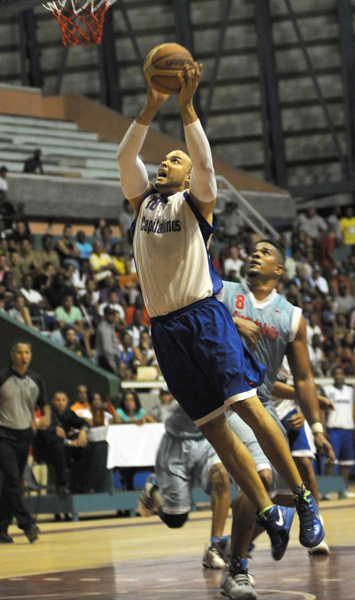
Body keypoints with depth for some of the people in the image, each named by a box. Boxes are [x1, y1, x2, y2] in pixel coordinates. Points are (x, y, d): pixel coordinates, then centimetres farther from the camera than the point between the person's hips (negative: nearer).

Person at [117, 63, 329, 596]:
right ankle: (268, 514, 5)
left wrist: (186, 106, -18)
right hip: (165, 327, 5)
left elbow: (204, 161, -13)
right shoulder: (143, 201, 17)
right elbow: (125, 156, 5)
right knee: (211, 424, 1)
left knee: (246, 405, -15)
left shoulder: (196, 201, 4)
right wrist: (150, 109, -4)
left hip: (204, 316, -5)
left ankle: (302, 498, -9)